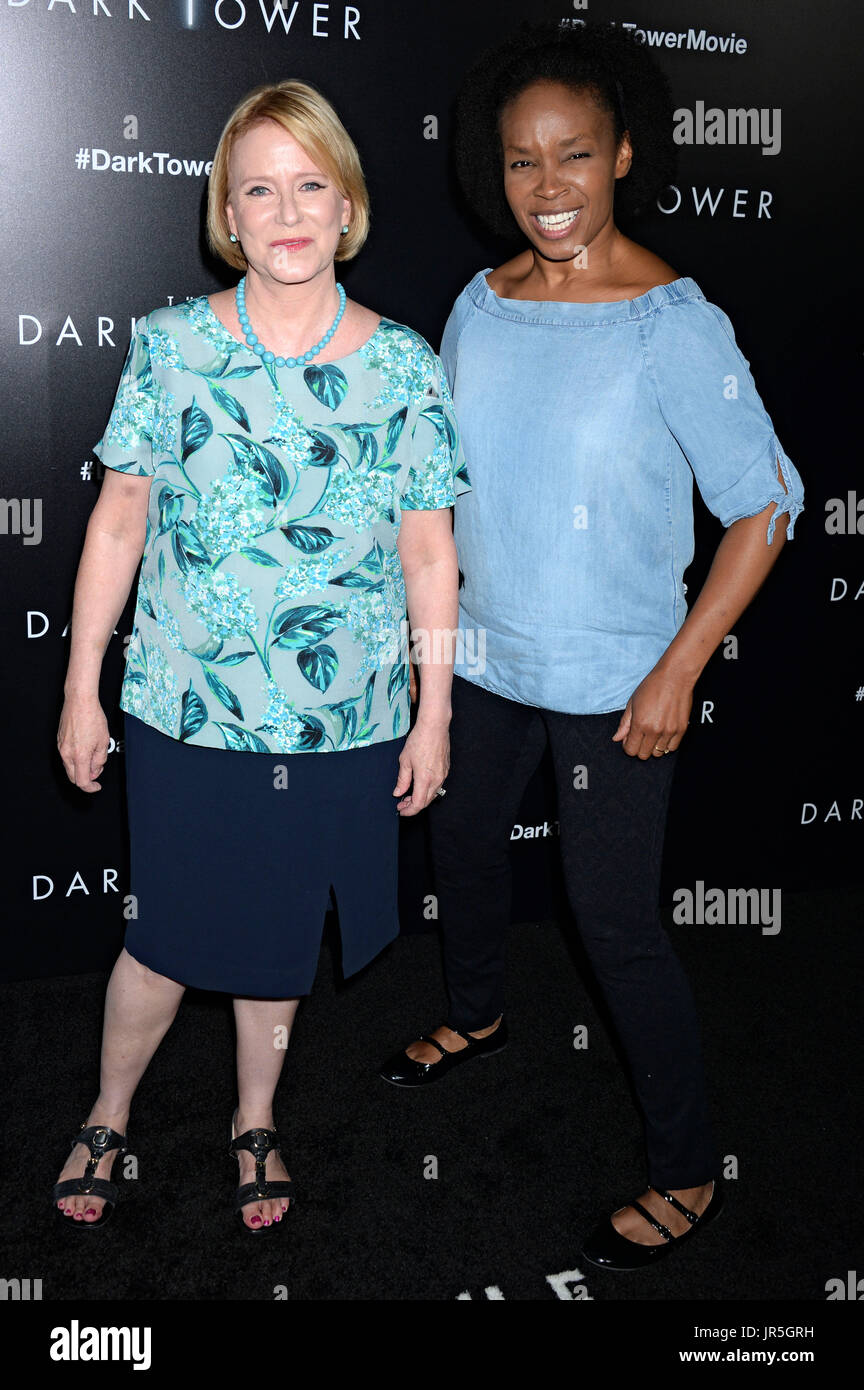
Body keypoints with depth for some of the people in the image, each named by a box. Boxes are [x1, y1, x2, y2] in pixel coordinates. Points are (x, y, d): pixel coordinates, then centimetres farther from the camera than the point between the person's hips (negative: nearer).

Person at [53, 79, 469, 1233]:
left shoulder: (404, 365, -3)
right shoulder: (171, 345, -3)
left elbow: (429, 550, 0)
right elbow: (120, 518, 0)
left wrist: (435, 712, 1)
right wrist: (81, 686, 1)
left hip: (344, 721, 1)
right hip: (186, 710, -1)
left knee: (282, 938, 17)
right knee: (167, 940, 11)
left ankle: (255, 1119, 44)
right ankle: (106, 1119, 40)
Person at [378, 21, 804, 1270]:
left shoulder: (673, 325, -17)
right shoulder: (482, 305, 0)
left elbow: (765, 506, -14)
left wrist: (678, 674, -16)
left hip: (614, 683, -6)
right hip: (486, 655, 6)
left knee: (616, 922, 0)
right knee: (463, 841, 23)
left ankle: (688, 1171, 21)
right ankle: (476, 1015, 53)